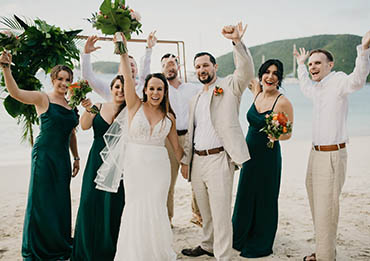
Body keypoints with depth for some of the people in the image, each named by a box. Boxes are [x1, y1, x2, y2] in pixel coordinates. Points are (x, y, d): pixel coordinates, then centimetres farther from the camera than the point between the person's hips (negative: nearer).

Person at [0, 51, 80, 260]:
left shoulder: (71, 104, 11)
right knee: (41, 200, 2)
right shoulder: (43, 98, -5)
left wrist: (76, 158, 19)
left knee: (61, 201, 12)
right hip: (44, 155, -5)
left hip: (62, 157, 6)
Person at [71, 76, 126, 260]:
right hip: (97, 162, 2)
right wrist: (88, 110, -23)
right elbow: (85, 126, -6)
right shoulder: (99, 107, 7)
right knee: (90, 202, 4)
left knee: (113, 206, 0)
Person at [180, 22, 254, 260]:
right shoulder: (196, 99, 19)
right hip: (198, 160, 7)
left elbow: (246, 71, -21)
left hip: (219, 158, -7)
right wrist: (185, 160, 18)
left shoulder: (229, 86, -1)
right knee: (206, 211, 19)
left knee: (221, 213, -4)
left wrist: (237, 41, -35)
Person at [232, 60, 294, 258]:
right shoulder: (257, 94, 2)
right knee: (245, 195, 18)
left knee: (264, 198, 7)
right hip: (249, 152, 7)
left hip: (268, 156, -6)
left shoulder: (283, 103, -16)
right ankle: (241, 237, 38)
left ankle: (260, 245, 26)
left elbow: (288, 134, -12)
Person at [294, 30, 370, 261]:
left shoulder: (338, 81, -12)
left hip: (332, 155, -9)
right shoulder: (318, 88, 15)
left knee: (326, 211, -4)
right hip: (316, 153, 9)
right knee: (317, 206, 18)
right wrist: (300, 64, 48)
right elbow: (305, 87, 39)